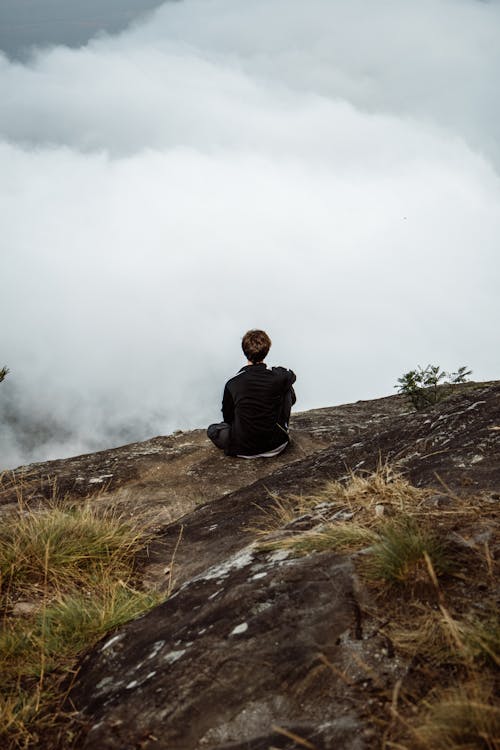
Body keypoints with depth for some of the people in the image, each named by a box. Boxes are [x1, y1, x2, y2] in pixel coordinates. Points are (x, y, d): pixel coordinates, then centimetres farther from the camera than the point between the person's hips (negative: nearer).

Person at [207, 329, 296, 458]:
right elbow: (291, 376, 14)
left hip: (244, 451, 1)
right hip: (276, 446, -1)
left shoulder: (232, 384, -13)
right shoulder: (279, 376, -13)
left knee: (212, 430, 29)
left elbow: (228, 418, 2)